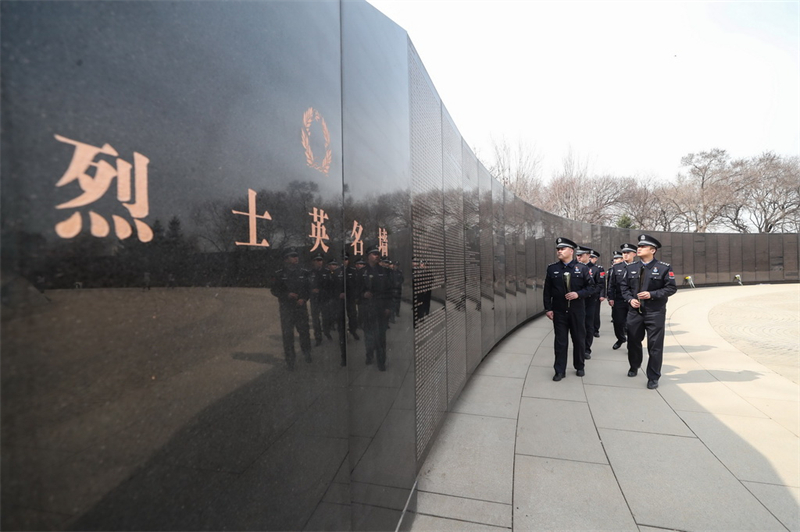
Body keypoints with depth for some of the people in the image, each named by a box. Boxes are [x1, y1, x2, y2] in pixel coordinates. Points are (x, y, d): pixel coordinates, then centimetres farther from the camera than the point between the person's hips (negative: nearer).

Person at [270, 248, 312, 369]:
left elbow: (309, 288, 7)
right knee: (287, 334, 1)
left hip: (301, 306, 1)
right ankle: (290, 360, 13)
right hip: (286, 308, -1)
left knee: (304, 331, 6)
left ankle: (307, 354, 29)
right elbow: (274, 290, 0)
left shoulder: (304, 273, 4)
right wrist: (287, 295, -15)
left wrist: (304, 299, -9)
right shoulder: (279, 275, -1)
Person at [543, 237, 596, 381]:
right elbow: (547, 291, 2)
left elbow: (591, 287, 0)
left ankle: (579, 367, 32)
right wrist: (548, 308, -4)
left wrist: (578, 294, -18)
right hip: (559, 311, 0)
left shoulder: (582, 268, -1)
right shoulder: (552, 268, 1)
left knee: (579, 339, 13)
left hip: (577, 310, 0)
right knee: (560, 341, 5)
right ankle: (560, 370, 15)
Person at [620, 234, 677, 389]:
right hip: (635, 312, 4)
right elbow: (624, 286, 9)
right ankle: (634, 367, 39)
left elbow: (671, 288, -7)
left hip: (655, 313, -3)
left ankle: (653, 377, 15)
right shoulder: (631, 268, 5)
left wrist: (652, 294, -18)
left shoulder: (664, 268, -6)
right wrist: (630, 299, -7)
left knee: (655, 345, 2)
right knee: (633, 341, 15)